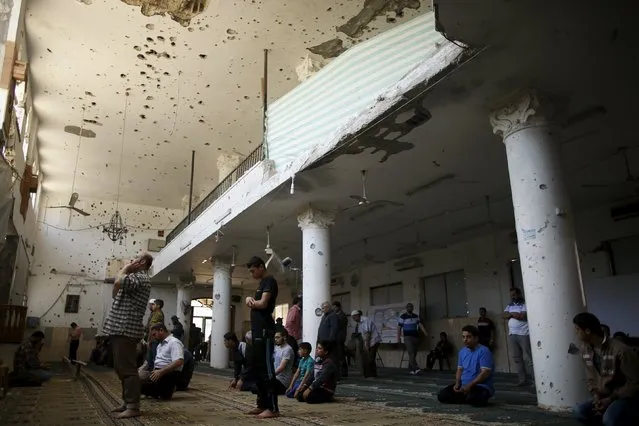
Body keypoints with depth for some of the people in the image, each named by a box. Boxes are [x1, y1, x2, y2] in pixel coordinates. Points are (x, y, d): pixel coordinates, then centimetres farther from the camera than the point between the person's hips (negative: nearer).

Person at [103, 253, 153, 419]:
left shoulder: (141, 277, -11)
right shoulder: (134, 278, 23)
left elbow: (118, 282, -29)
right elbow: (115, 294, 28)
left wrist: (126, 267, -8)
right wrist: (126, 268, 20)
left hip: (126, 330, -11)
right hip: (120, 329, 11)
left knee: (128, 369, -9)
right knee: (122, 369, 15)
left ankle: (133, 406, -6)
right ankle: (128, 402, 23)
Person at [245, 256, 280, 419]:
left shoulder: (269, 281, -7)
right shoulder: (261, 284, 22)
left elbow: (262, 304, -18)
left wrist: (251, 302, 1)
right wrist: (250, 300, -1)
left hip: (265, 330, -10)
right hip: (257, 330, 10)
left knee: (266, 368, -9)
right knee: (258, 368, 12)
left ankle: (273, 408, -6)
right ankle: (262, 404, 19)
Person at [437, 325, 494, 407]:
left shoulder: (484, 351, -13)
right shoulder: (462, 351, 10)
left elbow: (485, 373, -20)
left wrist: (469, 385, -24)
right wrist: (457, 384, -3)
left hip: (480, 386, -6)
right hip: (463, 385, 6)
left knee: (473, 398, -40)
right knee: (442, 395, -12)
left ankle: (482, 397, -4)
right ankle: (468, 397, -1)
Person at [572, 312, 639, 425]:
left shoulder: (620, 350, -24)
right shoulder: (585, 349, -1)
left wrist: (611, 399, -20)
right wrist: (596, 395, -11)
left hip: (628, 397, -6)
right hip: (603, 397, 6)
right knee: (580, 411, -18)